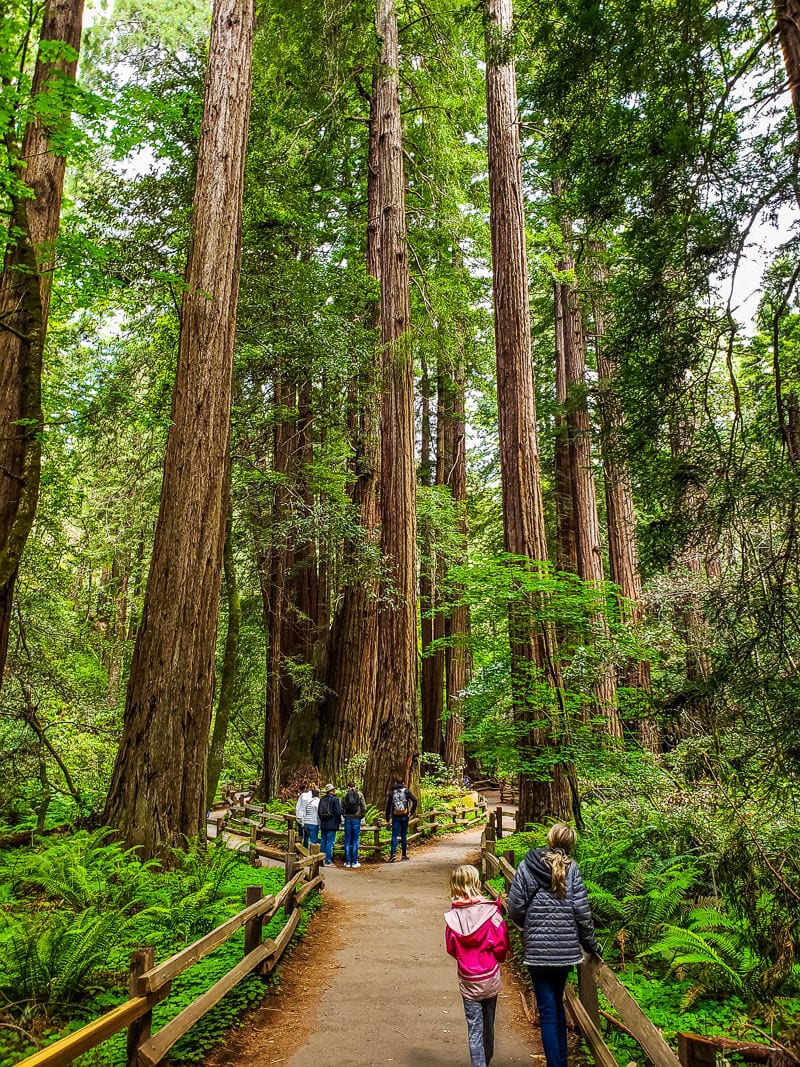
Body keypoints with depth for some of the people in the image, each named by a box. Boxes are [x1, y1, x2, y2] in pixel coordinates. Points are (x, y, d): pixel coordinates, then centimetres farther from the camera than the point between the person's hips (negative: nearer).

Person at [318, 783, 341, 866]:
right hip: (332, 824, -6)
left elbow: (318, 811, 14)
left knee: (323, 841, 13)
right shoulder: (334, 799, -11)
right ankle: (328, 861, -3)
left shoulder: (322, 799, 9)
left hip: (323, 824, 6)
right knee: (330, 842, -3)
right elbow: (338, 812, -13)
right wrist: (339, 821, 1)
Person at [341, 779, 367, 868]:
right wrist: (361, 816, 8)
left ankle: (347, 862, 10)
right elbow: (364, 808, -6)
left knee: (347, 841, 8)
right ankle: (354, 862, 6)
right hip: (357, 819, -1)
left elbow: (342, 809, -1)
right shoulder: (360, 794, -2)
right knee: (355, 841, 5)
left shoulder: (345, 795, 1)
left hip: (347, 819, 1)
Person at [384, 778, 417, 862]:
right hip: (404, 816, 0)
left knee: (394, 835, 0)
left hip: (395, 817, 0)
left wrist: (387, 818, 7)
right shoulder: (406, 791, 1)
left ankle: (393, 853, -17)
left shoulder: (392, 792, 4)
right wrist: (411, 812, -4)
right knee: (404, 835, 10)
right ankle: (404, 854, 13)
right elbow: (414, 800, -10)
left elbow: (388, 805, 3)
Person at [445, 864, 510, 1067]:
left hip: (467, 980, -1)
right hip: (490, 977, 1)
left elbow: (451, 948, -2)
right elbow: (501, 944, -12)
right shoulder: (490, 911, -18)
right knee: (488, 1025, 21)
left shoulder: (453, 916, -13)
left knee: (474, 1028, 9)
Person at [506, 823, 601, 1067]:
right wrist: (591, 944, 7)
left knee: (547, 1010, 5)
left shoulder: (527, 866, -8)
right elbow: (582, 911, -7)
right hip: (566, 947, 3)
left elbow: (515, 908, -7)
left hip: (537, 948, -3)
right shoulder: (571, 868, -6)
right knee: (557, 1003, 22)